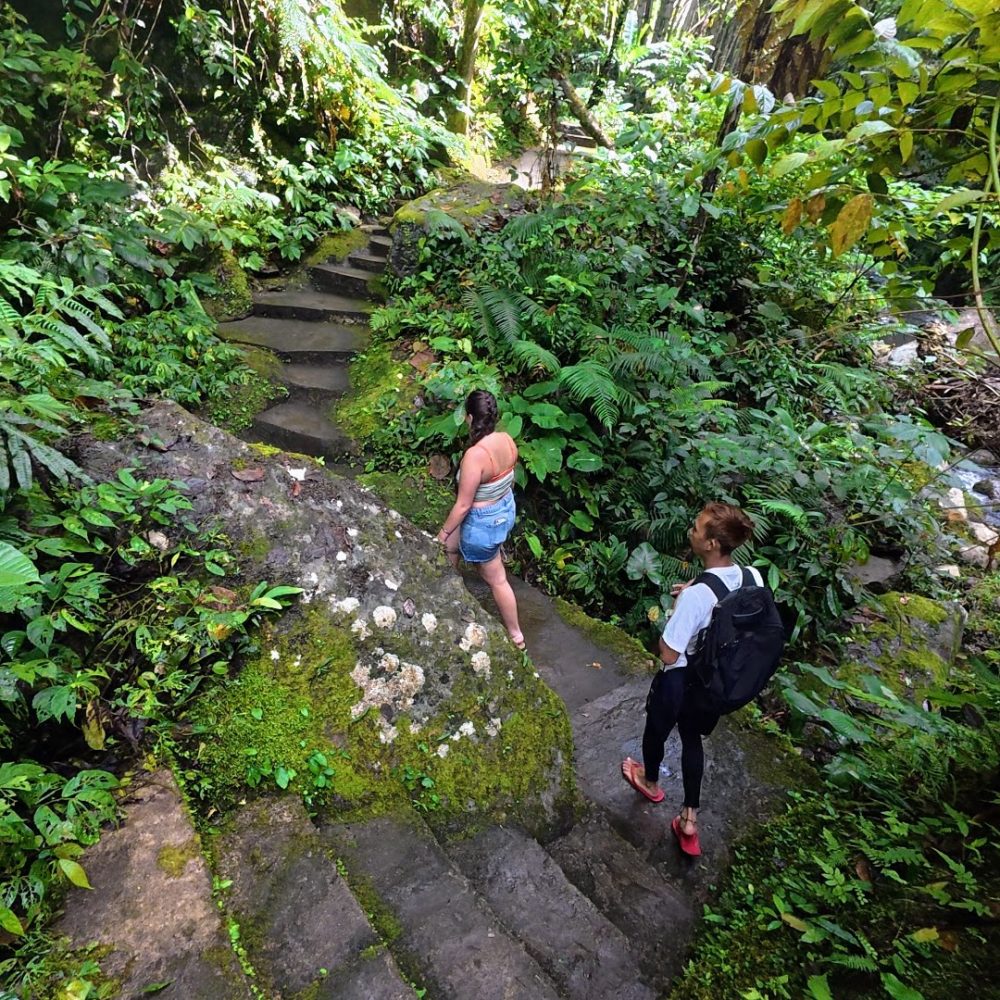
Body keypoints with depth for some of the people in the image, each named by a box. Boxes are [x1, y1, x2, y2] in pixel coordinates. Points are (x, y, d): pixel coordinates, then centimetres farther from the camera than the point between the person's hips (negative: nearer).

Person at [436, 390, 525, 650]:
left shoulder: (475, 455, -34)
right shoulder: (507, 440, -11)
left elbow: (463, 505, -25)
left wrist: (444, 531, -9)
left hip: (483, 520, -8)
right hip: (507, 508, 9)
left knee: (496, 579, 14)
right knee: (451, 546, 31)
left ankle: (515, 634, 34)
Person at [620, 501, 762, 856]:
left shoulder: (697, 595, -35)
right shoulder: (753, 579, -14)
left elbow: (668, 655, -28)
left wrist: (677, 608, -15)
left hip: (680, 681, -5)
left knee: (656, 730, 26)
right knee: (692, 738, 29)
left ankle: (650, 782, 56)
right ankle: (689, 818, 41)